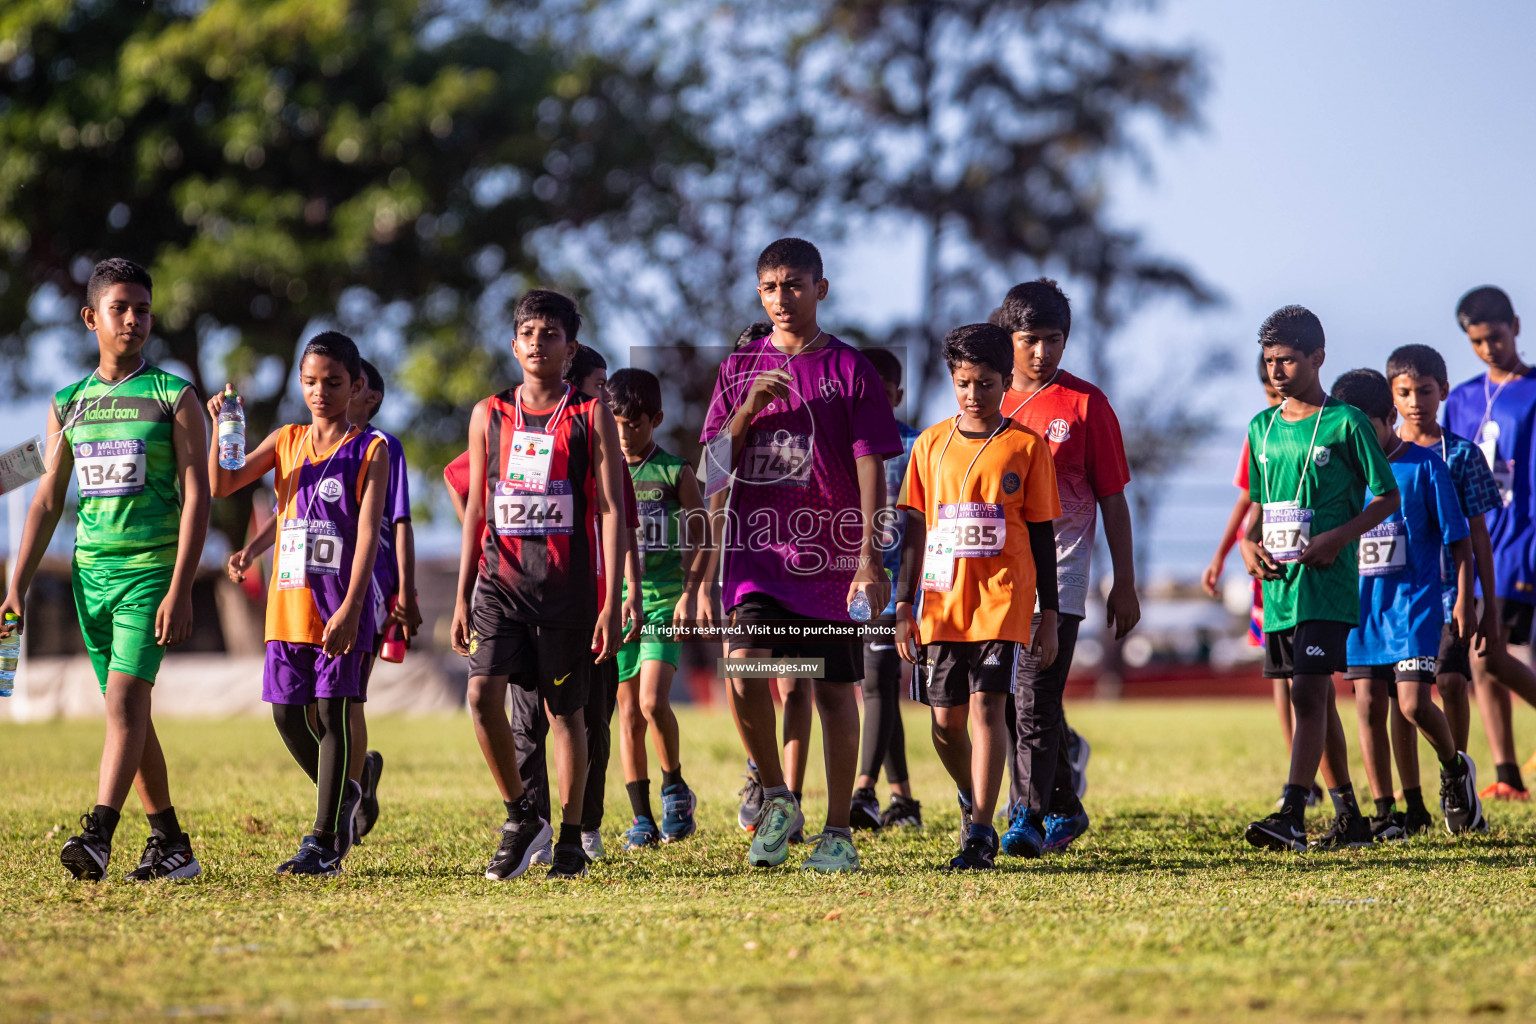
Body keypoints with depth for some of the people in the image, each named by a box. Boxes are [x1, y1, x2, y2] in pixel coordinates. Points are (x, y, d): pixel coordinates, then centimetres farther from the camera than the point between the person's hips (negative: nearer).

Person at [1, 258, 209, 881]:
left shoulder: (175, 397, 0)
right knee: (128, 711, 7)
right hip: (90, 571, 5)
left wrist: (180, 591, -15)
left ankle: (98, 834, -27)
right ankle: (171, 845, 14)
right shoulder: (68, 404, 13)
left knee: (126, 695, -18)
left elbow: (196, 496, -6)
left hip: (151, 569, -5)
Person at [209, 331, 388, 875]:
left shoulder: (369, 450, -3)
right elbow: (221, 484, 5)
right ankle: (341, 796, 32)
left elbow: (368, 534, -11)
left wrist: (349, 610, -20)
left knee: (333, 711, -6)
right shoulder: (286, 441, 12)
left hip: (342, 604, -5)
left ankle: (324, 843, -3)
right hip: (289, 601, 5)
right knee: (289, 713, 6)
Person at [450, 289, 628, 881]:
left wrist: (611, 601, -10)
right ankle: (520, 817, 2)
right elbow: (475, 510, 13)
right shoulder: (490, 415, 9)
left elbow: (611, 511, -3)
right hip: (499, 582, 2)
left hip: (567, 586, -2)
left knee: (565, 709, 4)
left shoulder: (591, 418, 0)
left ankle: (571, 837, 16)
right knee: (483, 693, -14)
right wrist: (462, 597, 8)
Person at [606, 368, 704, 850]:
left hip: (663, 598, -3)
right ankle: (642, 818, 7)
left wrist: (691, 594, -10)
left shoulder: (675, 473, 1)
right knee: (629, 712, 2)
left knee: (653, 701, -17)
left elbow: (699, 543, 2)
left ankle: (675, 788, 6)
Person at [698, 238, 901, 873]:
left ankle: (838, 833, 11)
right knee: (743, 669, -17)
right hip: (756, 550, 2)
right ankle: (776, 799, 3)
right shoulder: (738, 369, 11)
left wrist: (871, 557, -11)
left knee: (834, 690, 2)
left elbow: (871, 468, -2)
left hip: (828, 556, -2)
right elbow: (715, 466, 9)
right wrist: (749, 411, -9)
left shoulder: (850, 369, 2)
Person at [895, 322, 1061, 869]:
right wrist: (904, 605, 6)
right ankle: (973, 803, 33)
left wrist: (1049, 614, 2)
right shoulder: (931, 445, 8)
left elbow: (1042, 534, 4)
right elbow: (915, 528, 11)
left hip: (1003, 599, -3)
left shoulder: (1026, 446, 2)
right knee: (947, 720, 5)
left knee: (987, 705, -14)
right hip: (942, 601, 3)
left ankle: (981, 834, -13)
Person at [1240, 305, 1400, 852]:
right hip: (1278, 582, 7)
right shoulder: (1261, 428, 13)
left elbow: (1388, 498, -2)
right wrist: (1249, 543, 2)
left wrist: (1338, 538, -15)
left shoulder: (1346, 423, -5)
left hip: (1328, 582, -6)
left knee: (1309, 693, -16)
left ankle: (1292, 815, -22)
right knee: (1315, 699, 11)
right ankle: (1349, 817, 21)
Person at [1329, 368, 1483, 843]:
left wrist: (1464, 603, -7)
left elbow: (1459, 538, -3)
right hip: (1361, 604, 5)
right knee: (1368, 705, 1)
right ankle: (1384, 816, 7)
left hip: (1414, 602, -5)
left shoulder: (1424, 465, -4)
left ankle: (1455, 768, 16)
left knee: (1413, 702, -14)